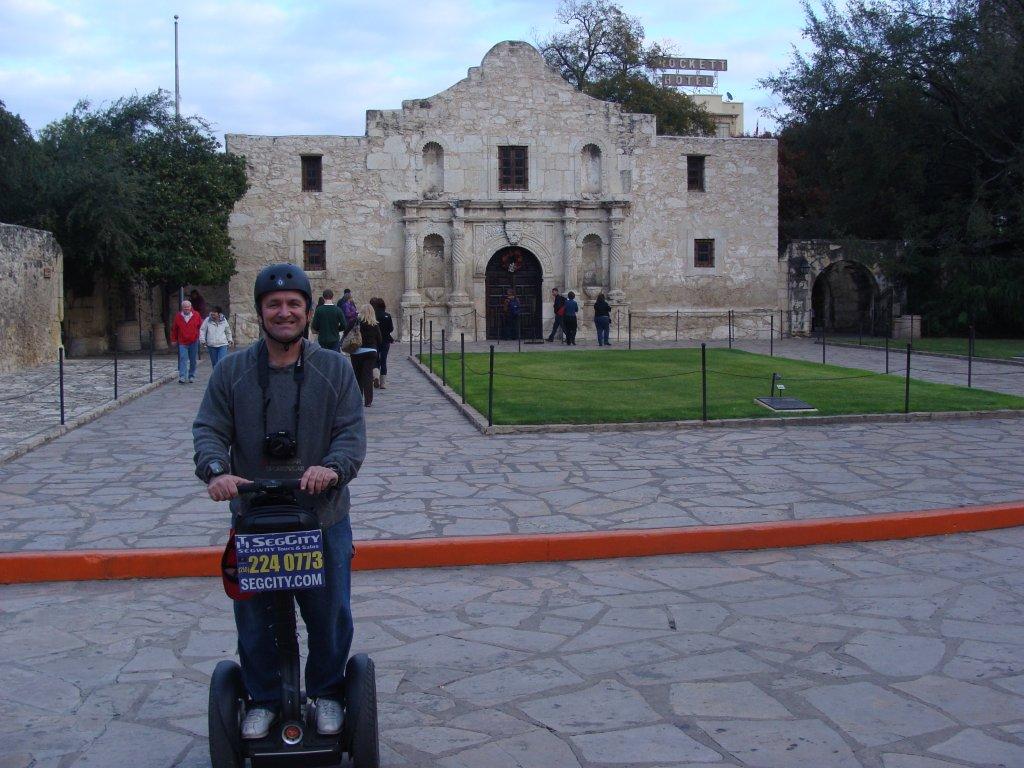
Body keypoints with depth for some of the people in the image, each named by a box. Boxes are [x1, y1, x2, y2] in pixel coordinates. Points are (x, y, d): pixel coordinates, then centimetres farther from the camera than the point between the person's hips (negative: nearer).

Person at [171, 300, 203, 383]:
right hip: (182, 342, -1)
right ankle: (182, 377, -14)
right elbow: (174, 329, 9)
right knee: (183, 359, -11)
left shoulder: (196, 315, 0)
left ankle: (191, 377, 19)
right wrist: (173, 340, 10)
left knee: (193, 360, 8)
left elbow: (201, 327, 7)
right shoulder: (178, 317, 2)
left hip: (194, 342, 1)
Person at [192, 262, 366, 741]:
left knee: (330, 614, 12)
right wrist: (216, 470, -23)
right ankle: (262, 699, 34)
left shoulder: (335, 369, -1)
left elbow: (352, 431, -7)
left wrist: (333, 467, -28)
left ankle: (326, 693, 35)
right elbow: (209, 429, -2)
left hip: (322, 517, -1)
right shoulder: (232, 371, 2)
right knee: (254, 618, 13)